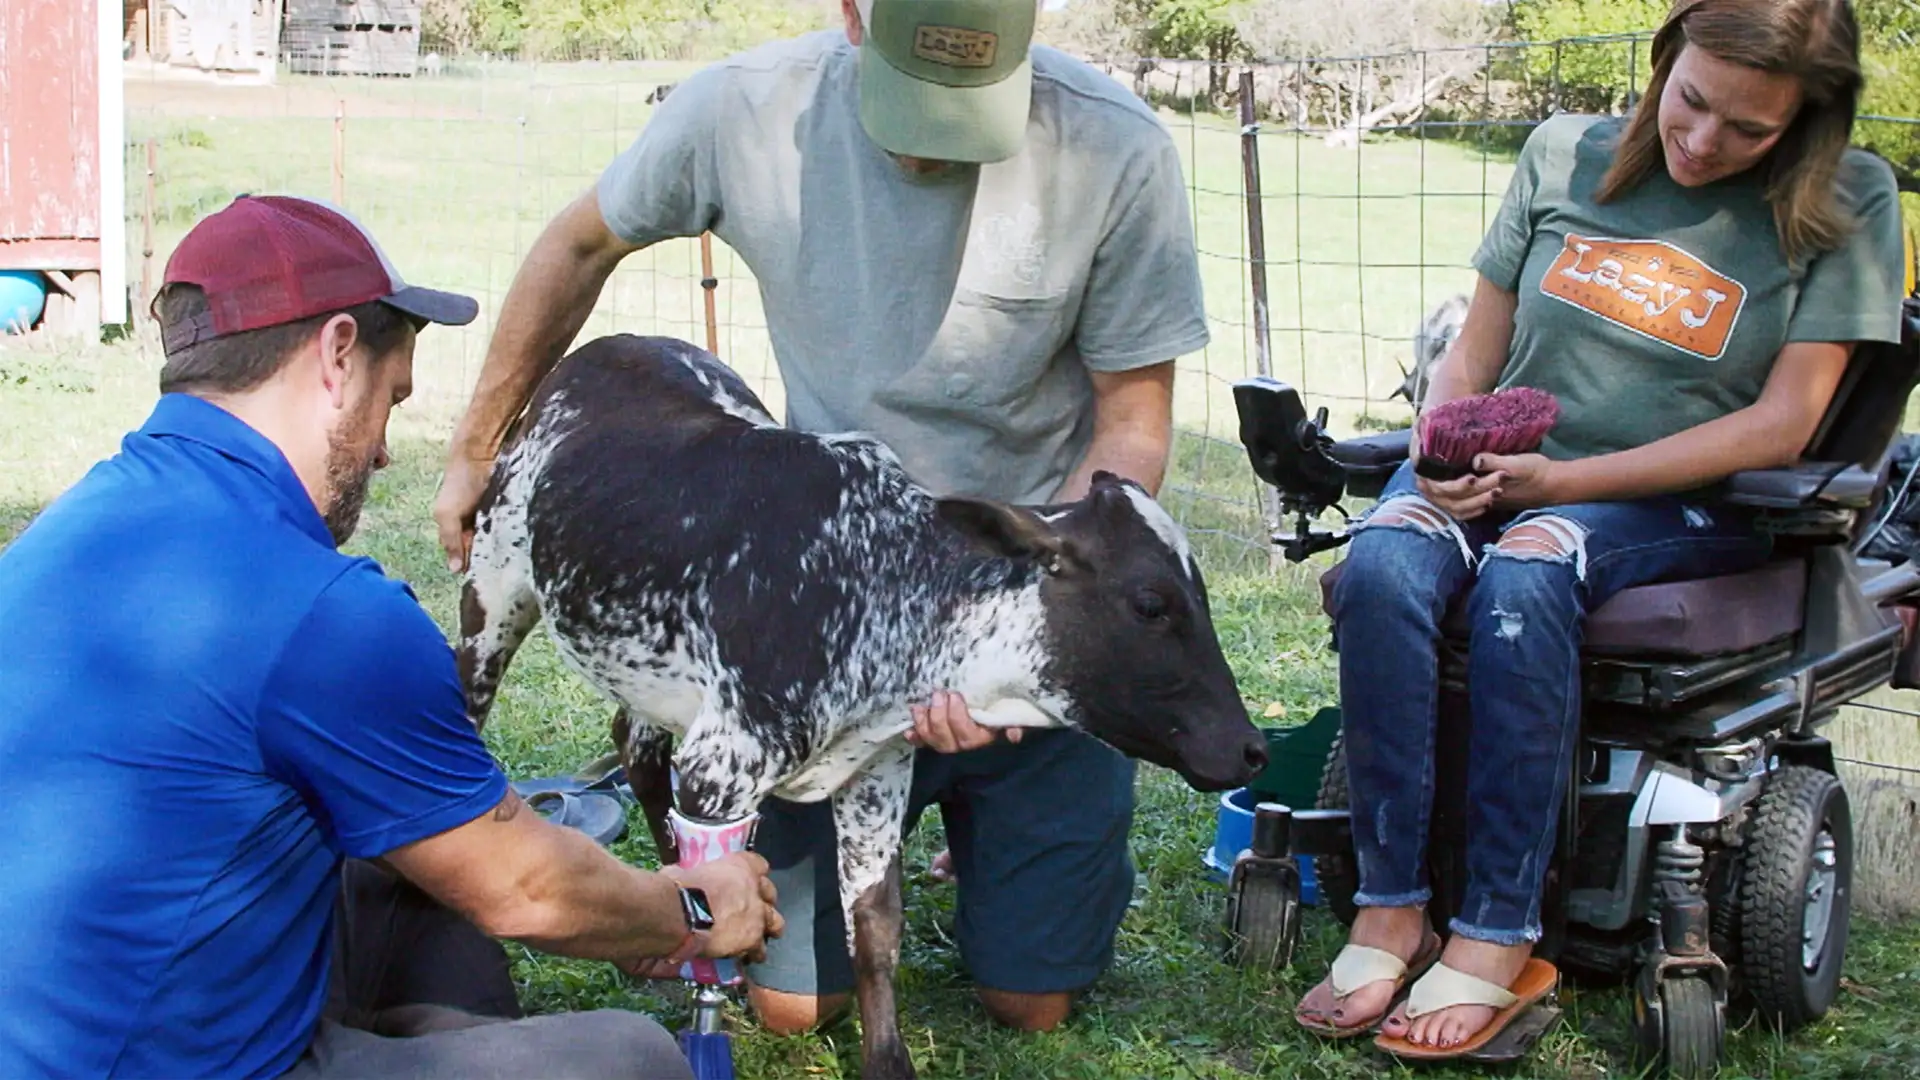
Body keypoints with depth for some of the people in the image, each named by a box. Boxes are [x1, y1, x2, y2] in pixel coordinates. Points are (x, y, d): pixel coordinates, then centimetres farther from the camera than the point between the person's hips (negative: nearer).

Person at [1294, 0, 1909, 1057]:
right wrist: (1443, 451, -11)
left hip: (1678, 503, -3)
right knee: (1382, 564, -31)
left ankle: (1495, 938, -31)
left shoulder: (1842, 204, -2)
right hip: (1500, 470, 3)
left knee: (1521, 577, -36)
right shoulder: (1564, 154, 7)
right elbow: (1474, 355, 12)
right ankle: (1388, 911, -27)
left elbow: (1780, 426, -8)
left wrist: (1561, 479, -14)